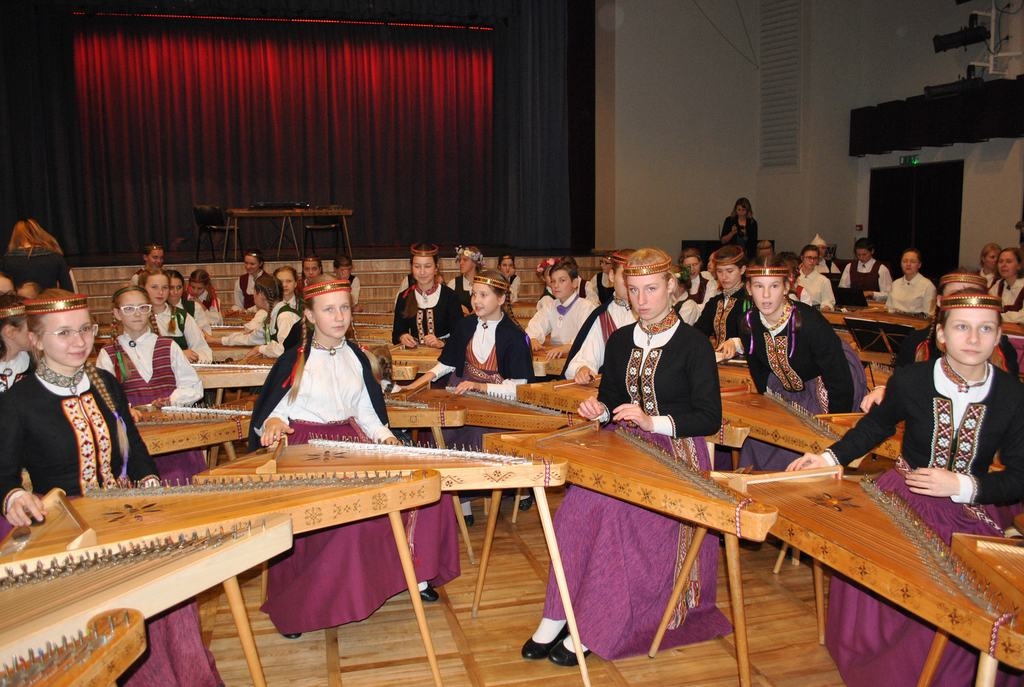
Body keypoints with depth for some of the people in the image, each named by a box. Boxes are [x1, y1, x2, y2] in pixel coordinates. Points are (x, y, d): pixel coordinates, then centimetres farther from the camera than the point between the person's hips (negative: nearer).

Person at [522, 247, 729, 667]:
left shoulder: (694, 345, -5)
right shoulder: (620, 340, 11)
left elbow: (710, 418, -7)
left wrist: (654, 422, -19)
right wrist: (600, 409, -1)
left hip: (673, 450, -5)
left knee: (614, 509, -29)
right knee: (579, 503, -23)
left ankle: (590, 630, -18)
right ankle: (555, 619, -17)